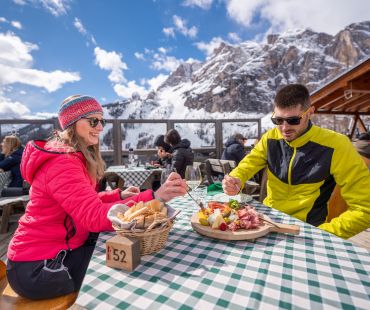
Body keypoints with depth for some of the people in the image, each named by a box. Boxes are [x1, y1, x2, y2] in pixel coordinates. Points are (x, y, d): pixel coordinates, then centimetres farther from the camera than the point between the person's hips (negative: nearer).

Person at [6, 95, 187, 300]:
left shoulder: (75, 156, 8)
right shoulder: (62, 163, -26)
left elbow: (84, 203, 11)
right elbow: (95, 217, -40)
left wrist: (119, 195, -4)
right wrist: (154, 197, -48)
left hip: (60, 249, 9)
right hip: (37, 268, -9)